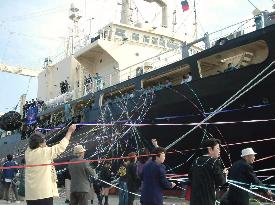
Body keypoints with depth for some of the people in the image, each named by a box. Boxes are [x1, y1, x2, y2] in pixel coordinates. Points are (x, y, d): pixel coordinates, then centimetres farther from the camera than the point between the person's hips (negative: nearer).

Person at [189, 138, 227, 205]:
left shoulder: (196, 161, 8)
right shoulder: (214, 162, -11)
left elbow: (190, 176, 15)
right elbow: (220, 181, -11)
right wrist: (224, 174, 7)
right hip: (207, 199, -7)